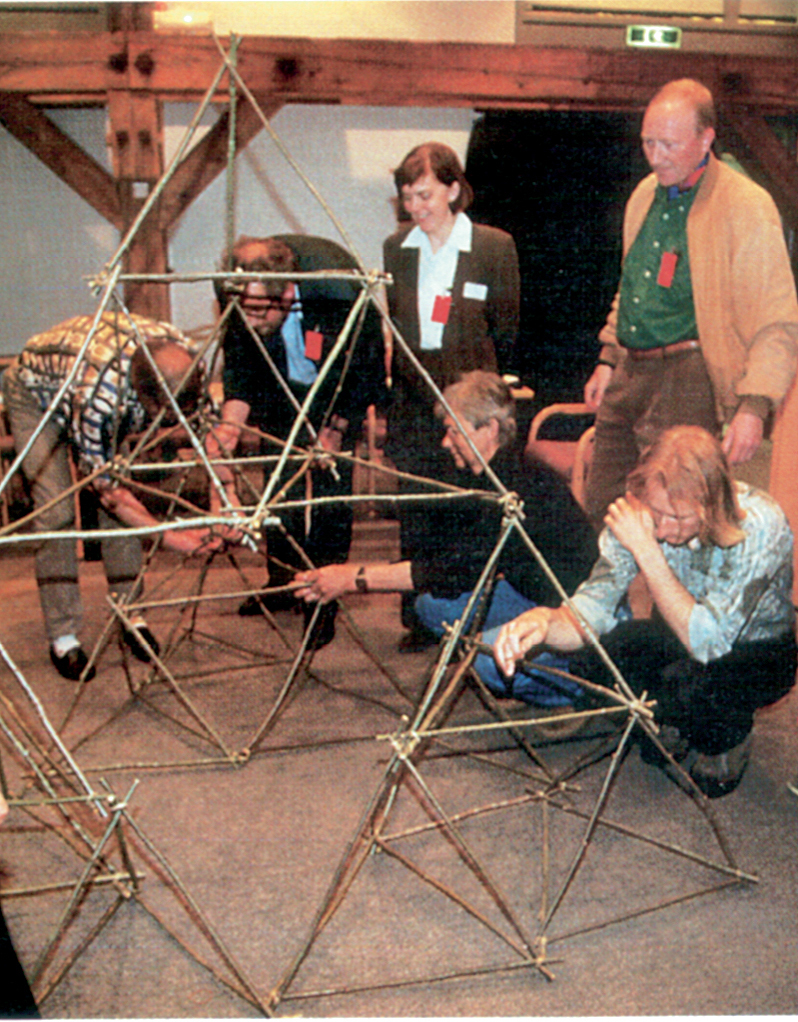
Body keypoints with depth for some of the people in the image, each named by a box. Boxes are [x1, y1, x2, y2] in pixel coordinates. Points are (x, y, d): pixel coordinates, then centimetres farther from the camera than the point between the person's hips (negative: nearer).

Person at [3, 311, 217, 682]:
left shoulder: (179, 353, -31)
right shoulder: (97, 394, -45)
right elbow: (106, 487, -32)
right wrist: (171, 537, -34)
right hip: (35, 394, -5)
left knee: (123, 501, -6)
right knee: (56, 511, -14)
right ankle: (62, 637, -5)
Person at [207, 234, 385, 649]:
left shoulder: (338, 290, -38)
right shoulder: (236, 293, -26)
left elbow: (369, 377, -20)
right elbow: (239, 368, -9)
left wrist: (334, 430, -19)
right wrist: (231, 422, -24)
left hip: (336, 392, -4)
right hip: (281, 388, 4)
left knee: (329, 485, -10)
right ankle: (282, 581, 24)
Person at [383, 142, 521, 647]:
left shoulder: (495, 246, -2)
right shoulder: (397, 248, 10)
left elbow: (506, 331, 3)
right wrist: (392, 388, 11)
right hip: (412, 399, 4)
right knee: (415, 514, 6)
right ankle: (419, 618, 17)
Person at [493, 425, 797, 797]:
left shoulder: (760, 525, -33)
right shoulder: (640, 514, -22)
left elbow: (706, 641, -37)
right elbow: (595, 604, -21)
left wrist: (647, 552, -41)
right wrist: (546, 621, -44)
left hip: (758, 650, -4)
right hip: (678, 637, 4)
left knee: (695, 685, -36)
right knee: (590, 657, -23)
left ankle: (729, 739, 1)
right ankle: (673, 722, 7)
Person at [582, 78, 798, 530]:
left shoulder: (747, 207, -10)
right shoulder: (645, 195, 13)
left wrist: (754, 407, -21)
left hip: (689, 380, -7)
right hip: (628, 374, 7)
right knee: (602, 505, 11)